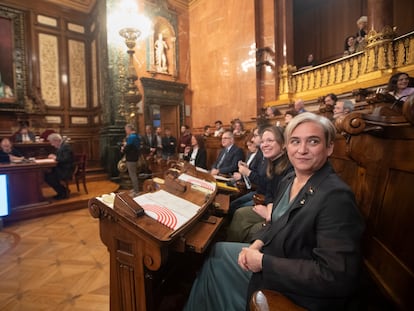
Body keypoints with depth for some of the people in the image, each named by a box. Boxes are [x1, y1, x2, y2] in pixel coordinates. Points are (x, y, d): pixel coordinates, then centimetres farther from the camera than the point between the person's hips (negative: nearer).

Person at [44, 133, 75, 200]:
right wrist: (53, 156, 0)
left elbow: (66, 159, -26)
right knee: (46, 175, 0)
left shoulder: (66, 146, -17)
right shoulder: (60, 147, 13)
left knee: (50, 177, -18)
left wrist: (56, 158, -15)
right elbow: (60, 158, 18)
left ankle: (64, 192, 0)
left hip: (68, 170, -10)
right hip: (62, 169, 10)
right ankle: (62, 191, 10)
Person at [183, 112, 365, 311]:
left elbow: (336, 276, -29)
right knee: (217, 251, 10)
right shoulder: (289, 180, -1)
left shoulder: (336, 197, -27)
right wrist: (257, 244, -7)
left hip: (303, 294, -7)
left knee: (216, 261, -3)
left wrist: (264, 262, -25)